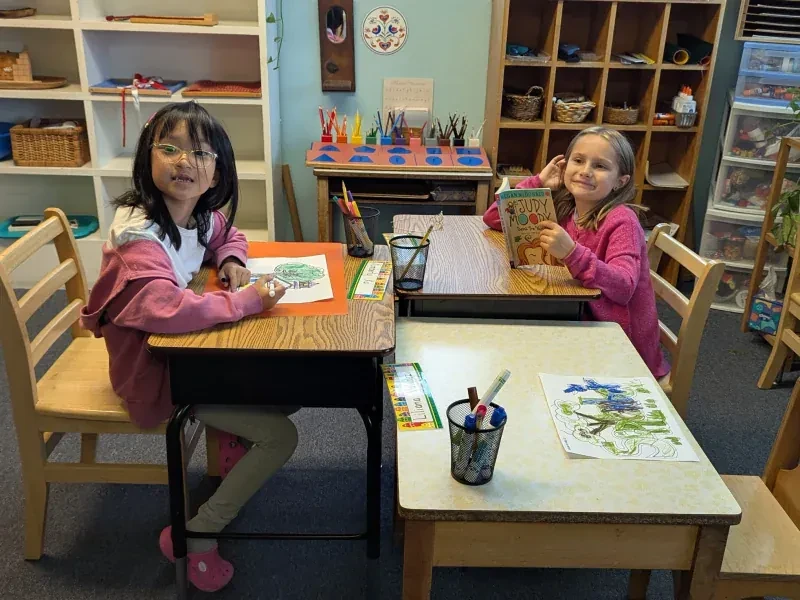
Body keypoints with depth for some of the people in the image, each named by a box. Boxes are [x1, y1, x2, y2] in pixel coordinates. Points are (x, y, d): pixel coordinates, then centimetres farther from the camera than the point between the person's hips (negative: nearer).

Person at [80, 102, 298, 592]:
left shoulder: (198, 213, -3)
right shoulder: (140, 231, -29)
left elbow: (226, 234, 20)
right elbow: (166, 308, -45)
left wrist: (232, 261, -3)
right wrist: (246, 300, -35)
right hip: (152, 370, -8)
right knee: (281, 436, -9)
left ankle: (234, 439, 30)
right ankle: (196, 537, 4)